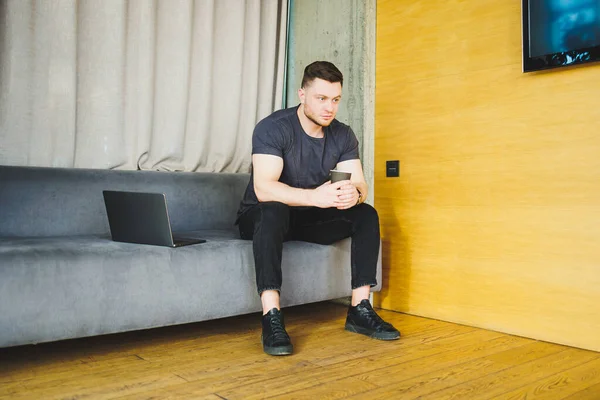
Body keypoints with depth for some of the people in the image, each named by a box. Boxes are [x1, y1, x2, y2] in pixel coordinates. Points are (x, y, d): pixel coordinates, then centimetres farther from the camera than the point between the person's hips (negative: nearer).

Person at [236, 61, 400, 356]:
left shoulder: (343, 135, -1)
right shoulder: (273, 128, -20)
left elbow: (360, 185, -8)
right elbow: (263, 188, -33)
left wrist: (354, 194, -34)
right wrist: (315, 196, -47)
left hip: (309, 219, 5)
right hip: (260, 217, -5)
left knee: (366, 214, -13)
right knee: (273, 211, -39)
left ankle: (360, 310, -12)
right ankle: (271, 319, -38)